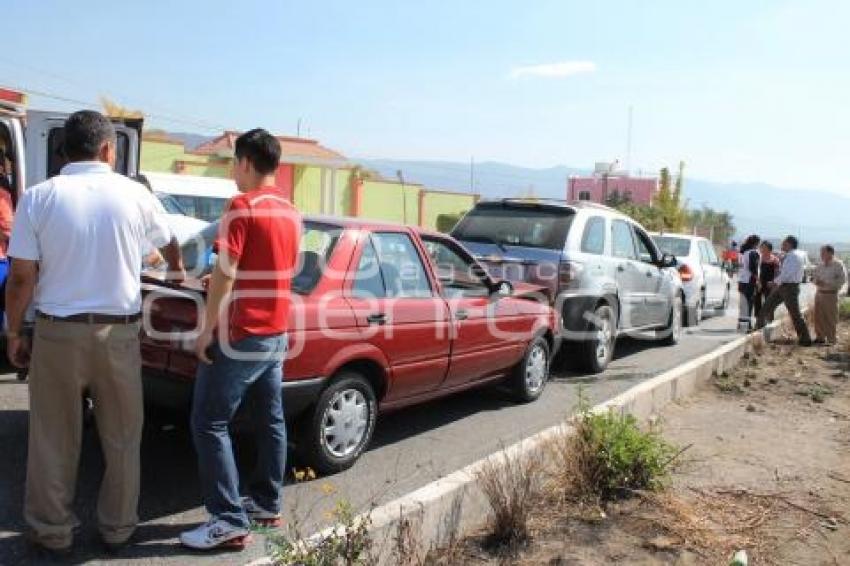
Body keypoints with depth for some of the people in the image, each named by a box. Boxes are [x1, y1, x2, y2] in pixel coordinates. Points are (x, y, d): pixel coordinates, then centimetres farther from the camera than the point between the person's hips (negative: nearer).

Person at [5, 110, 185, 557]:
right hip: (119, 332, 1)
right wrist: (177, 270, 40)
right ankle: (117, 528, 27)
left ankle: (52, 531, 27)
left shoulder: (38, 197, -5)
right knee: (121, 438, 15)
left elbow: (21, 278, -5)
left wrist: (14, 333, 9)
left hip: (58, 332, 0)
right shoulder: (134, 194, -1)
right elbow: (168, 243, 18)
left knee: (54, 440, 14)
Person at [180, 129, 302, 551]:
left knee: (209, 424, -1)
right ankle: (267, 504, 25)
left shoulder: (242, 206, -14)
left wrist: (207, 330, -13)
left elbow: (226, 272, -18)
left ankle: (230, 520, 0)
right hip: (276, 334, 8)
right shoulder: (290, 213, 11)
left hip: (241, 335, -8)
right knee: (271, 421, 14)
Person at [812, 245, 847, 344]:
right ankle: (820, 337, 19)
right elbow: (816, 277, 22)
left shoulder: (838, 265, -8)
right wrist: (816, 282, -2)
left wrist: (826, 283, -19)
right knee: (818, 317, 7)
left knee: (830, 318, -1)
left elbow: (842, 280, -14)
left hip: (830, 294, -6)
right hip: (819, 293, 6)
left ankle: (831, 340, 7)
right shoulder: (820, 266, 11)